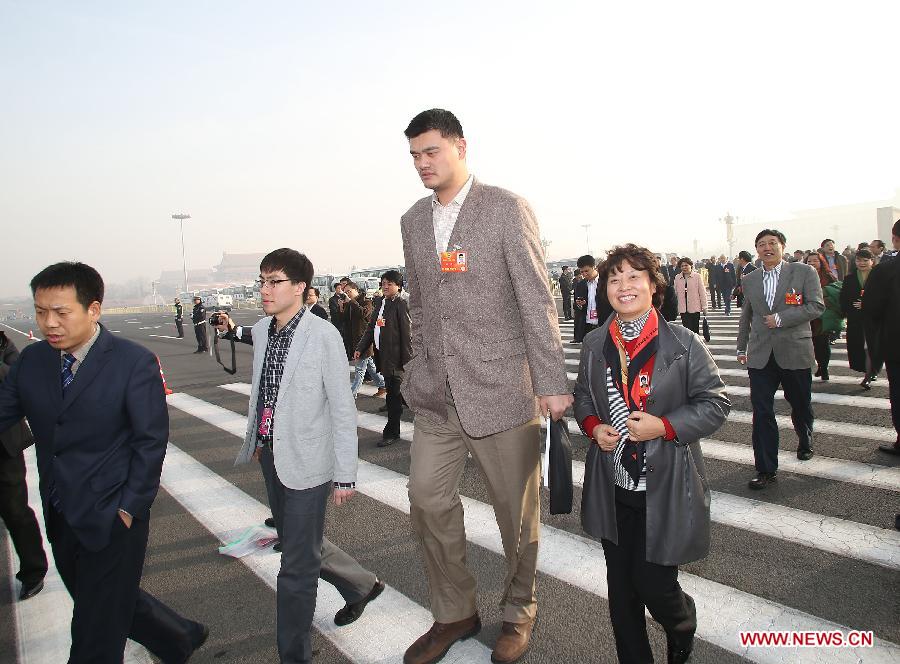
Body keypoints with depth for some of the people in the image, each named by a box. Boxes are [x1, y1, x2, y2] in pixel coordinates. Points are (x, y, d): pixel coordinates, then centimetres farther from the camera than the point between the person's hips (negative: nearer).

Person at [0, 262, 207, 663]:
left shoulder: (135, 362, -16)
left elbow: (151, 440, -13)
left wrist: (129, 508, -13)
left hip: (111, 520, -6)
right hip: (61, 520, 6)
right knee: (116, 603, 21)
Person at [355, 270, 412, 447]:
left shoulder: (401, 304, -10)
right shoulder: (379, 302, 13)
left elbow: (406, 333, -13)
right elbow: (371, 327, 18)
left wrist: (407, 359, -16)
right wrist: (360, 348, 11)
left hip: (395, 357, -7)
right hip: (382, 355, 7)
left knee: (394, 394, 0)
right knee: (393, 393, 16)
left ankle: (391, 432, 8)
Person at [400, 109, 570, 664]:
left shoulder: (507, 208, -6)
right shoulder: (413, 221, 12)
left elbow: (537, 300, -10)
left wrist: (551, 382, -12)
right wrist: (421, 370, 15)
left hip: (501, 386, -5)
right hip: (436, 393, 5)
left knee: (517, 509, 8)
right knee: (428, 499, 7)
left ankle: (519, 610, 34)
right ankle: (454, 613, 29)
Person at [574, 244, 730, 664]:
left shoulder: (684, 344, -10)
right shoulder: (594, 344, 3)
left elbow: (715, 403, -6)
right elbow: (582, 395, 15)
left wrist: (663, 426, -19)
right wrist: (593, 427, -5)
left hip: (664, 490, -4)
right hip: (612, 487, 4)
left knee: (653, 582, 5)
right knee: (621, 585, 14)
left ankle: (682, 628, 42)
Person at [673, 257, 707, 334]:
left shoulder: (697, 276, -1)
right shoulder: (677, 278, 6)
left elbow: (702, 292, 0)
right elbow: (675, 293, 11)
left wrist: (704, 307, -2)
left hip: (695, 308, -1)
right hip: (683, 308, 1)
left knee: (695, 329, 5)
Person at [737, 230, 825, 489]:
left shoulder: (804, 272, 0)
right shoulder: (750, 280, 11)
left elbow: (816, 306, -7)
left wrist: (781, 318, -16)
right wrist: (741, 347, 21)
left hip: (795, 352, -2)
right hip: (760, 356, 2)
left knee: (800, 406, 15)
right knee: (761, 412, -4)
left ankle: (805, 441, 46)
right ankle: (766, 469, 3)